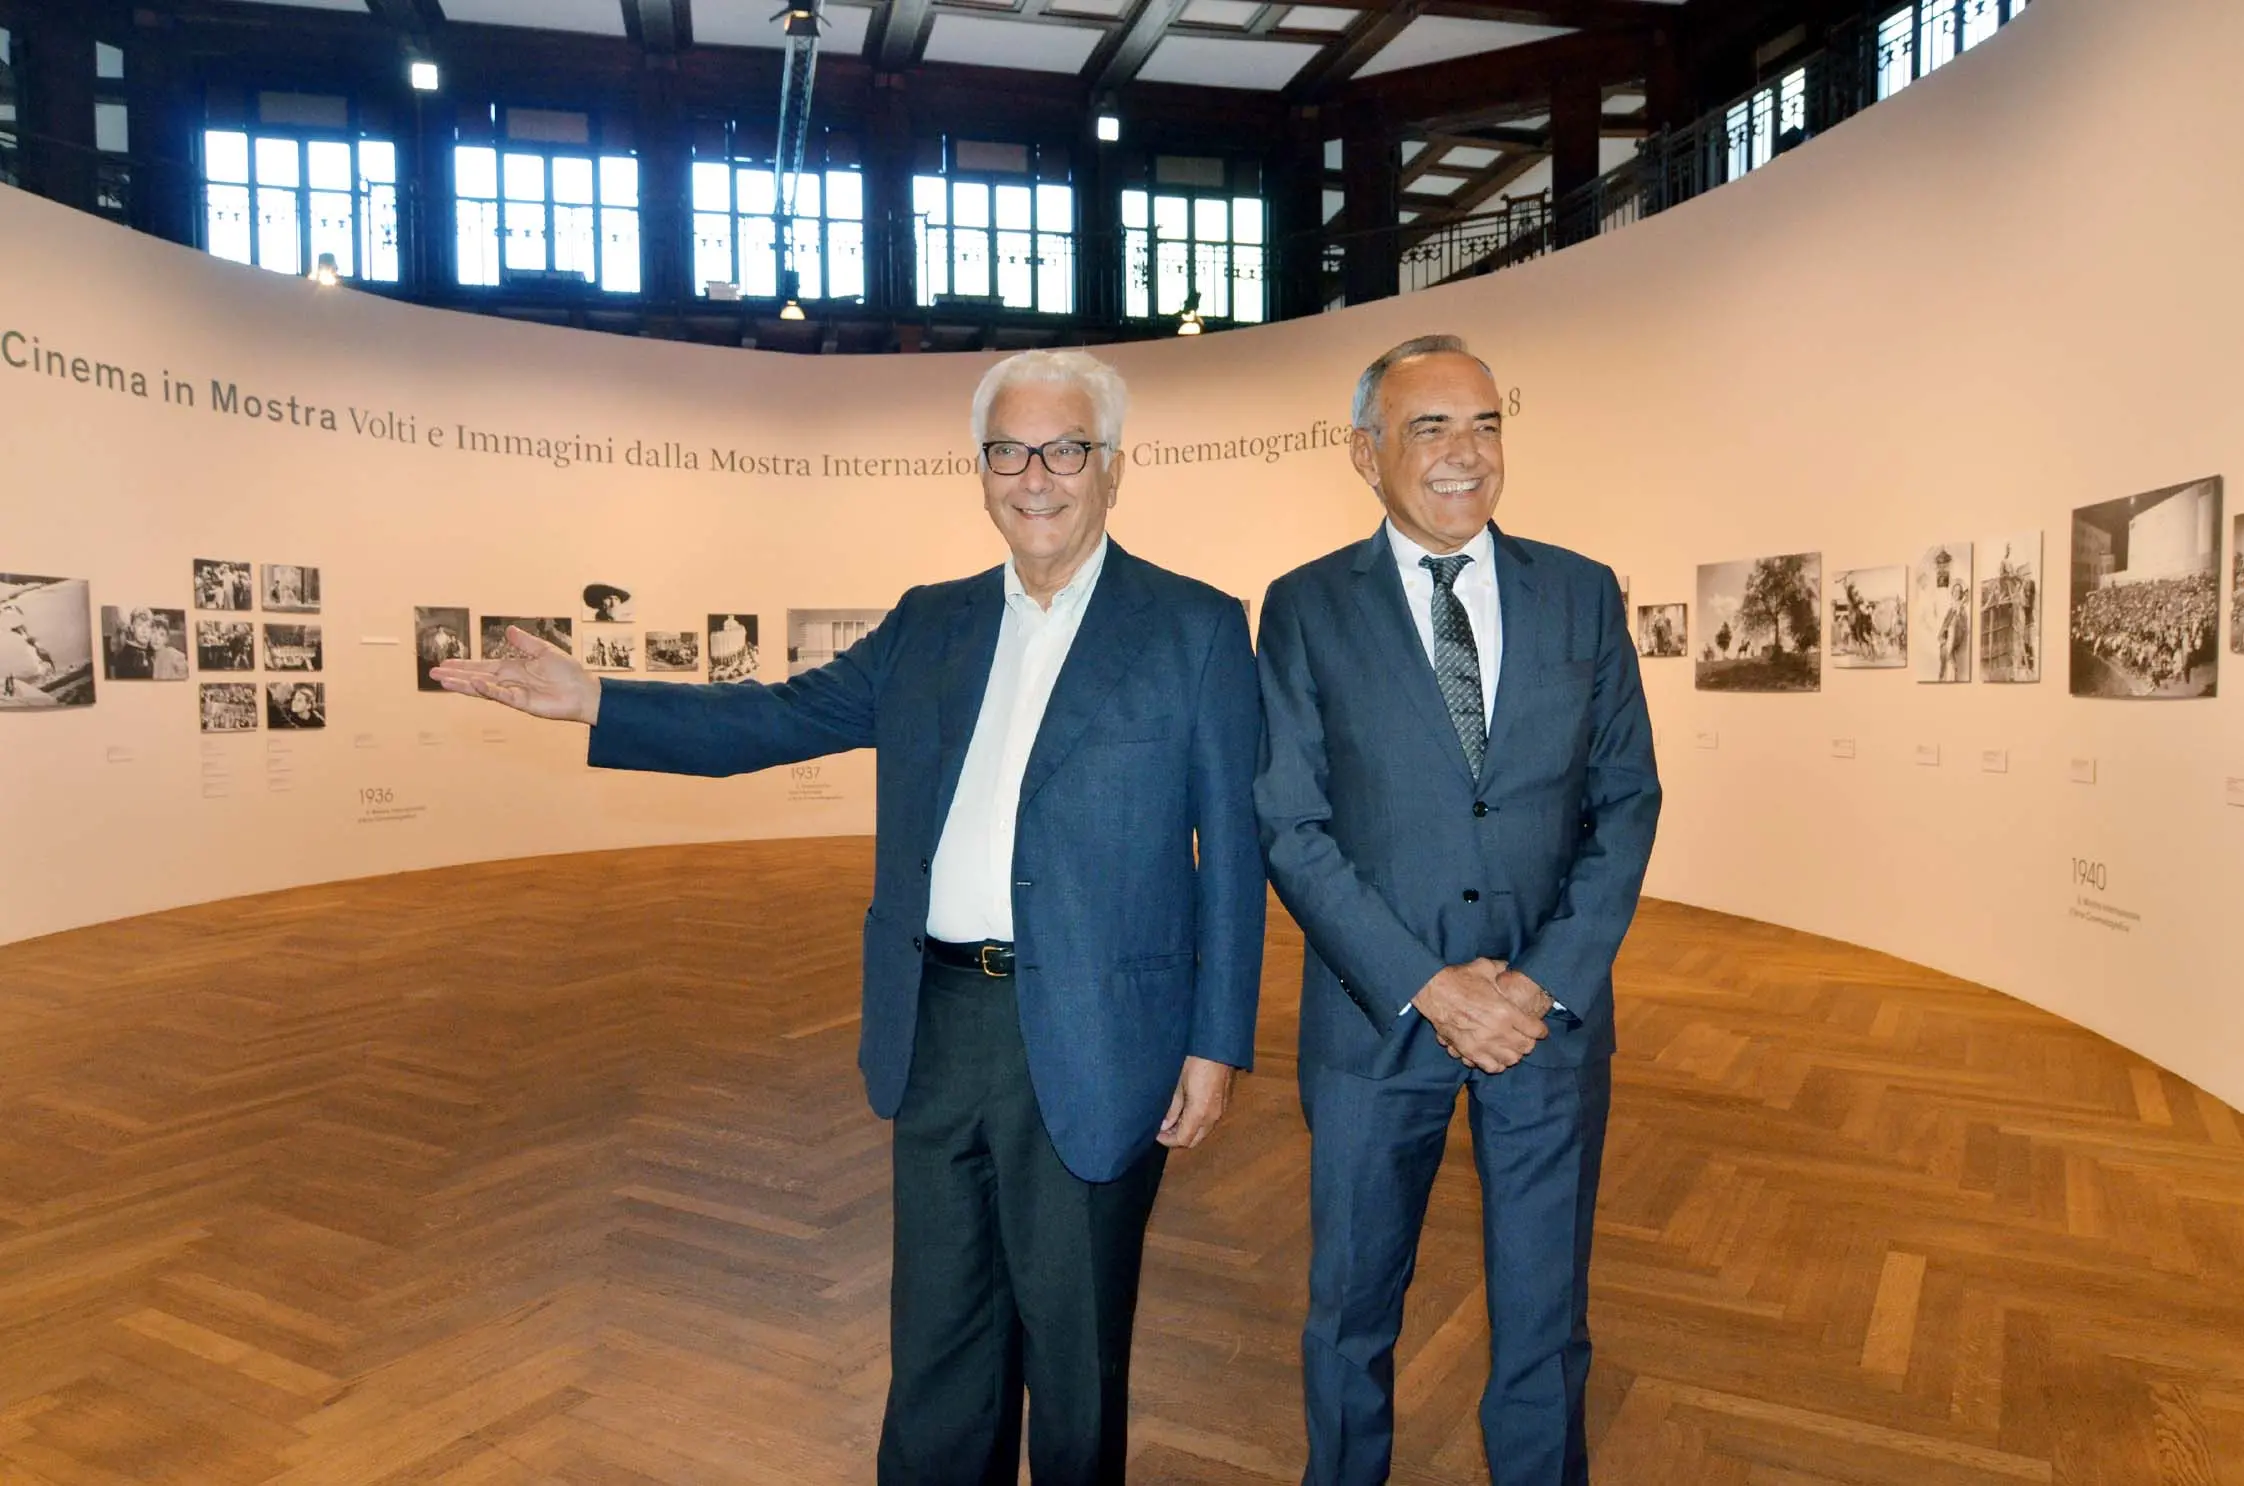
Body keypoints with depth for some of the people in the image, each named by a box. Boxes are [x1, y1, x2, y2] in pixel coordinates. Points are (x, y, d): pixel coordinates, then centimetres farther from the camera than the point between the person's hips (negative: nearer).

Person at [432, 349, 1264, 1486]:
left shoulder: (1194, 628, -4)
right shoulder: (928, 624, 10)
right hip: (937, 1024, 4)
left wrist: (1216, 1045, -8)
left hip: (1090, 1042, -4)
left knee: (1075, 1343, 13)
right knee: (936, 1343, 19)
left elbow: (1230, 858, -5)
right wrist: (594, 701, 1)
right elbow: (782, 717, 9)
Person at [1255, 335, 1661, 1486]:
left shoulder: (1582, 595, 3)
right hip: (1375, 1011, -1)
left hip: (1552, 1007, 2)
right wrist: (1426, 986, -15)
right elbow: (1292, 827, -8)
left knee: (1544, 1311, 15)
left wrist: (1548, 981, -10)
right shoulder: (1306, 608, -4)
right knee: (1351, 1308, 16)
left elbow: (1626, 800, 2)